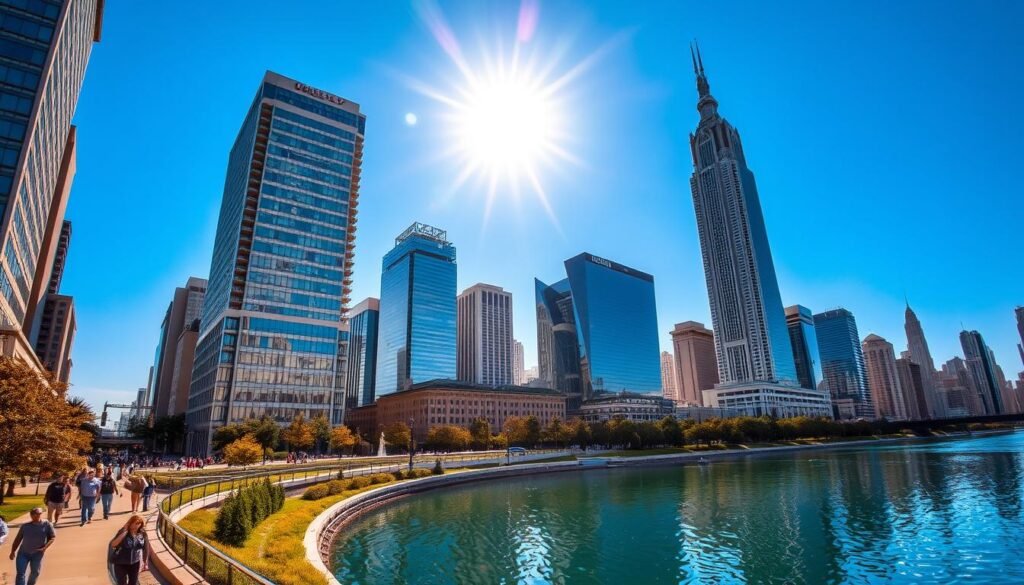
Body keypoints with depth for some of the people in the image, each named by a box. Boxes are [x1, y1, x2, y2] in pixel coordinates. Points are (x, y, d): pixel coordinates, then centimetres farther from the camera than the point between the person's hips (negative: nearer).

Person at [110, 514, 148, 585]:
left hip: (135, 563, 3)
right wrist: (124, 533, -32)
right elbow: (113, 545, -30)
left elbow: (145, 548, 1)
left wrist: (145, 563, 5)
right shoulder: (123, 532, -17)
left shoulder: (142, 533, -8)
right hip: (121, 563, -3)